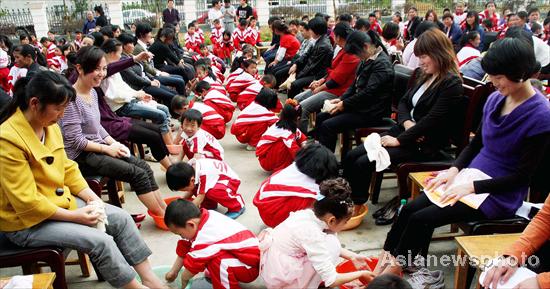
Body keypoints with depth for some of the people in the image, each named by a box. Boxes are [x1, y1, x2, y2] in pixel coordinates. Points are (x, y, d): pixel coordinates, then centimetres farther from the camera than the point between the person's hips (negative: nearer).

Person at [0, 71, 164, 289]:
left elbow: (67, 168, 9)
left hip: (58, 201, 8)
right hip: (26, 222, -8)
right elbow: (27, 203, -24)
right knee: (100, 241, -20)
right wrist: (74, 216, -19)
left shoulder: (49, 125, -1)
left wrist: (91, 197, -4)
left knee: (120, 218, -2)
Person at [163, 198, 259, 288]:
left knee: (215, 261, -31)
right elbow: (184, 249, 8)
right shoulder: (199, 219, -4)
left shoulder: (206, 237, -30)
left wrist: (184, 279, 4)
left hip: (250, 266, -9)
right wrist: (173, 272, 16)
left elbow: (193, 264, -15)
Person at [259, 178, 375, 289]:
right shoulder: (312, 235, -29)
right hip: (278, 278, -8)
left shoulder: (310, 214, -6)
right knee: (331, 245, -17)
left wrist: (353, 257, 7)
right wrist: (361, 274, -10)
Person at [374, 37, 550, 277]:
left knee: (421, 219, -18)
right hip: (471, 176, 6)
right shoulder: (495, 98, 2)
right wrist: (454, 169, -3)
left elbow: (522, 175, -16)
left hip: (498, 195, -6)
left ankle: (395, 268, 0)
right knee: (409, 209, -10)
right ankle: (384, 260, -3)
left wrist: (472, 186, -21)